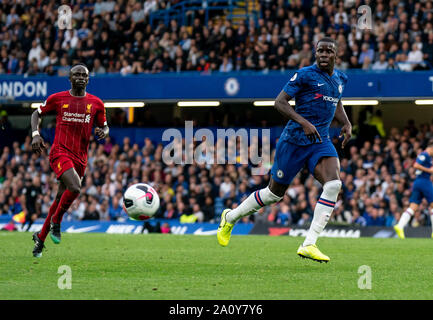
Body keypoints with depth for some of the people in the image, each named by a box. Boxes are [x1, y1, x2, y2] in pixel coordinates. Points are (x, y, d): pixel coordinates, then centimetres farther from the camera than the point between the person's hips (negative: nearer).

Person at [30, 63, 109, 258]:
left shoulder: (96, 103, 7)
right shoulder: (57, 99, 2)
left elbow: (104, 127, 17)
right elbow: (37, 114, 15)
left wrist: (103, 132, -7)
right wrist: (35, 134, -2)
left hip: (80, 158, 4)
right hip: (60, 152, -4)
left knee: (61, 199, 9)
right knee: (74, 187, -28)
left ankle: (40, 237, 26)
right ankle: (55, 223, -4)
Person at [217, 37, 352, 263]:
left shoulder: (340, 79, 12)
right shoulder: (305, 75, -10)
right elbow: (279, 101, -12)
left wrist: (347, 124, 12)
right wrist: (304, 123, -24)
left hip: (321, 142, 5)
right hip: (295, 140, -5)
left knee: (333, 184, -21)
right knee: (275, 193, 5)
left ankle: (309, 245, -21)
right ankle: (230, 217, 32)